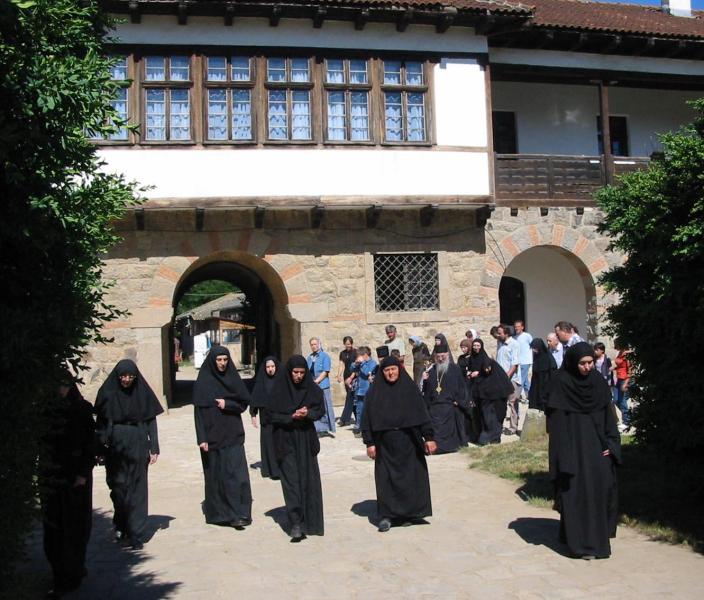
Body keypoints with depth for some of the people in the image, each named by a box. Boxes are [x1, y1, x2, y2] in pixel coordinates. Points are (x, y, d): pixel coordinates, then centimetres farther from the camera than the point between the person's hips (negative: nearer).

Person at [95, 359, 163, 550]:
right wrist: (101, 449, -3)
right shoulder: (107, 393, -1)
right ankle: (121, 525, 27)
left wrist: (154, 448, -3)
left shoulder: (142, 393, 0)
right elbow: (100, 422, 2)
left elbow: (151, 421, 2)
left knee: (137, 490, 0)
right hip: (115, 447, 0)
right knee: (118, 487, 4)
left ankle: (135, 534, 5)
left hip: (138, 447, 0)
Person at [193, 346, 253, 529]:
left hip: (233, 435, 2)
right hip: (212, 436, -2)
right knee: (215, 474, 5)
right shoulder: (203, 382, -4)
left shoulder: (233, 378, 5)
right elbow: (199, 411, -7)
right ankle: (217, 512, 18)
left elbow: (245, 402, 7)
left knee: (236, 473, -6)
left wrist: (227, 404, -11)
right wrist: (202, 438, -14)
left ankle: (238, 514, -6)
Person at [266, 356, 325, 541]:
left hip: (306, 438, 3)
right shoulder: (279, 389, -6)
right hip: (285, 440, -3)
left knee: (309, 479, 4)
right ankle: (296, 524, -12)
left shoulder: (312, 388, 2)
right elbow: (270, 414, -6)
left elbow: (320, 409, 5)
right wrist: (292, 417, -19)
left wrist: (308, 413, -16)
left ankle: (309, 520, 17)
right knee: (291, 480, -9)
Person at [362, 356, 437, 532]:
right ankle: (386, 516, 5)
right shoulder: (375, 392, 0)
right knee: (386, 479, -1)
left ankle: (411, 512, 20)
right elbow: (367, 418, 0)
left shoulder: (410, 388, 0)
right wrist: (369, 443, -5)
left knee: (411, 476, 6)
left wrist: (428, 437, -10)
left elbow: (422, 413, -3)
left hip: (408, 441, 0)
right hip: (385, 443, 0)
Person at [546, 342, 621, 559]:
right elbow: (555, 419, -10)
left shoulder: (599, 382, 4)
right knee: (577, 490, -5)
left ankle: (599, 533, 22)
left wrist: (611, 443, -1)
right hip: (573, 446, -5)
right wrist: (562, 454, -13)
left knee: (603, 486, 3)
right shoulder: (561, 383, -9)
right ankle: (582, 542, 2)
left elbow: (608, 414, 8)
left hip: (597, 445, 5)